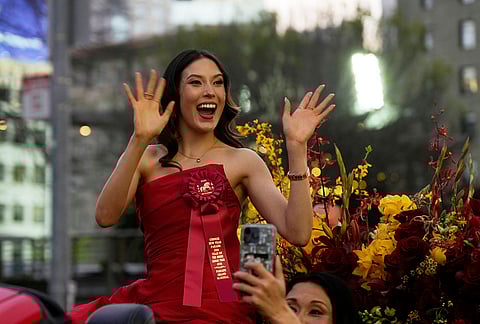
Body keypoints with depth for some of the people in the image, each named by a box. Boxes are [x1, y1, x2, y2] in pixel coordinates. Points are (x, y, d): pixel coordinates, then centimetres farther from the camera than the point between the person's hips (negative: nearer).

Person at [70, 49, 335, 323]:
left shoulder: (242, 161, 8)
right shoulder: (146, 158, 11)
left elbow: (297, 233, -5)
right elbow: (106, 216, -9)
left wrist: (296, 147, -10)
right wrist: (140, 140, -16)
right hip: (157, 299, 3)